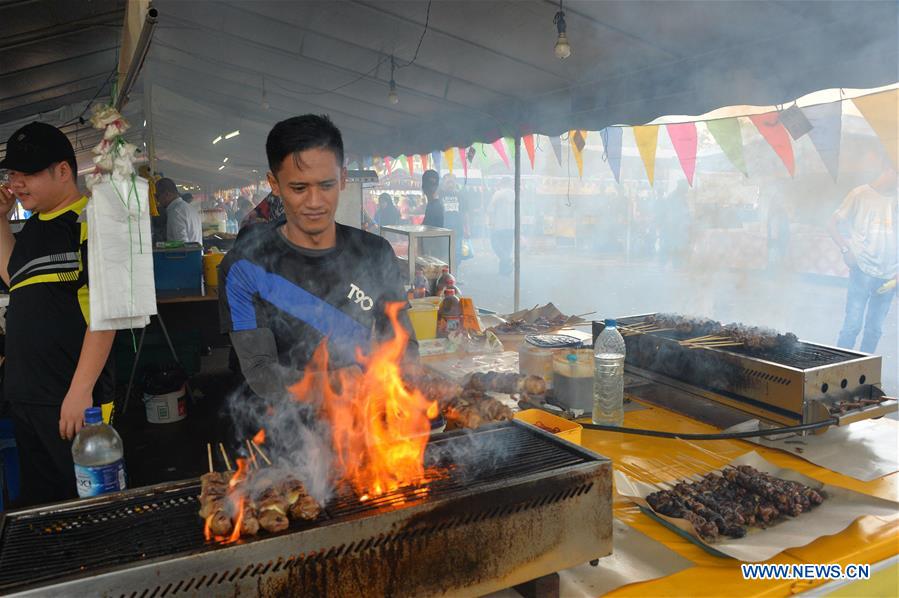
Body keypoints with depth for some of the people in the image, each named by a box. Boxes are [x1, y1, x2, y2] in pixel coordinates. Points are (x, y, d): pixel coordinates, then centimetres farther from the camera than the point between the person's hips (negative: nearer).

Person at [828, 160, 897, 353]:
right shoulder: (861, 194, -2)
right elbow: (832, 224, 1)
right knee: (852, 325, -5)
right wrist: (846, 249, -13)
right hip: (863, 271, -4)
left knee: (875, 328, 9)